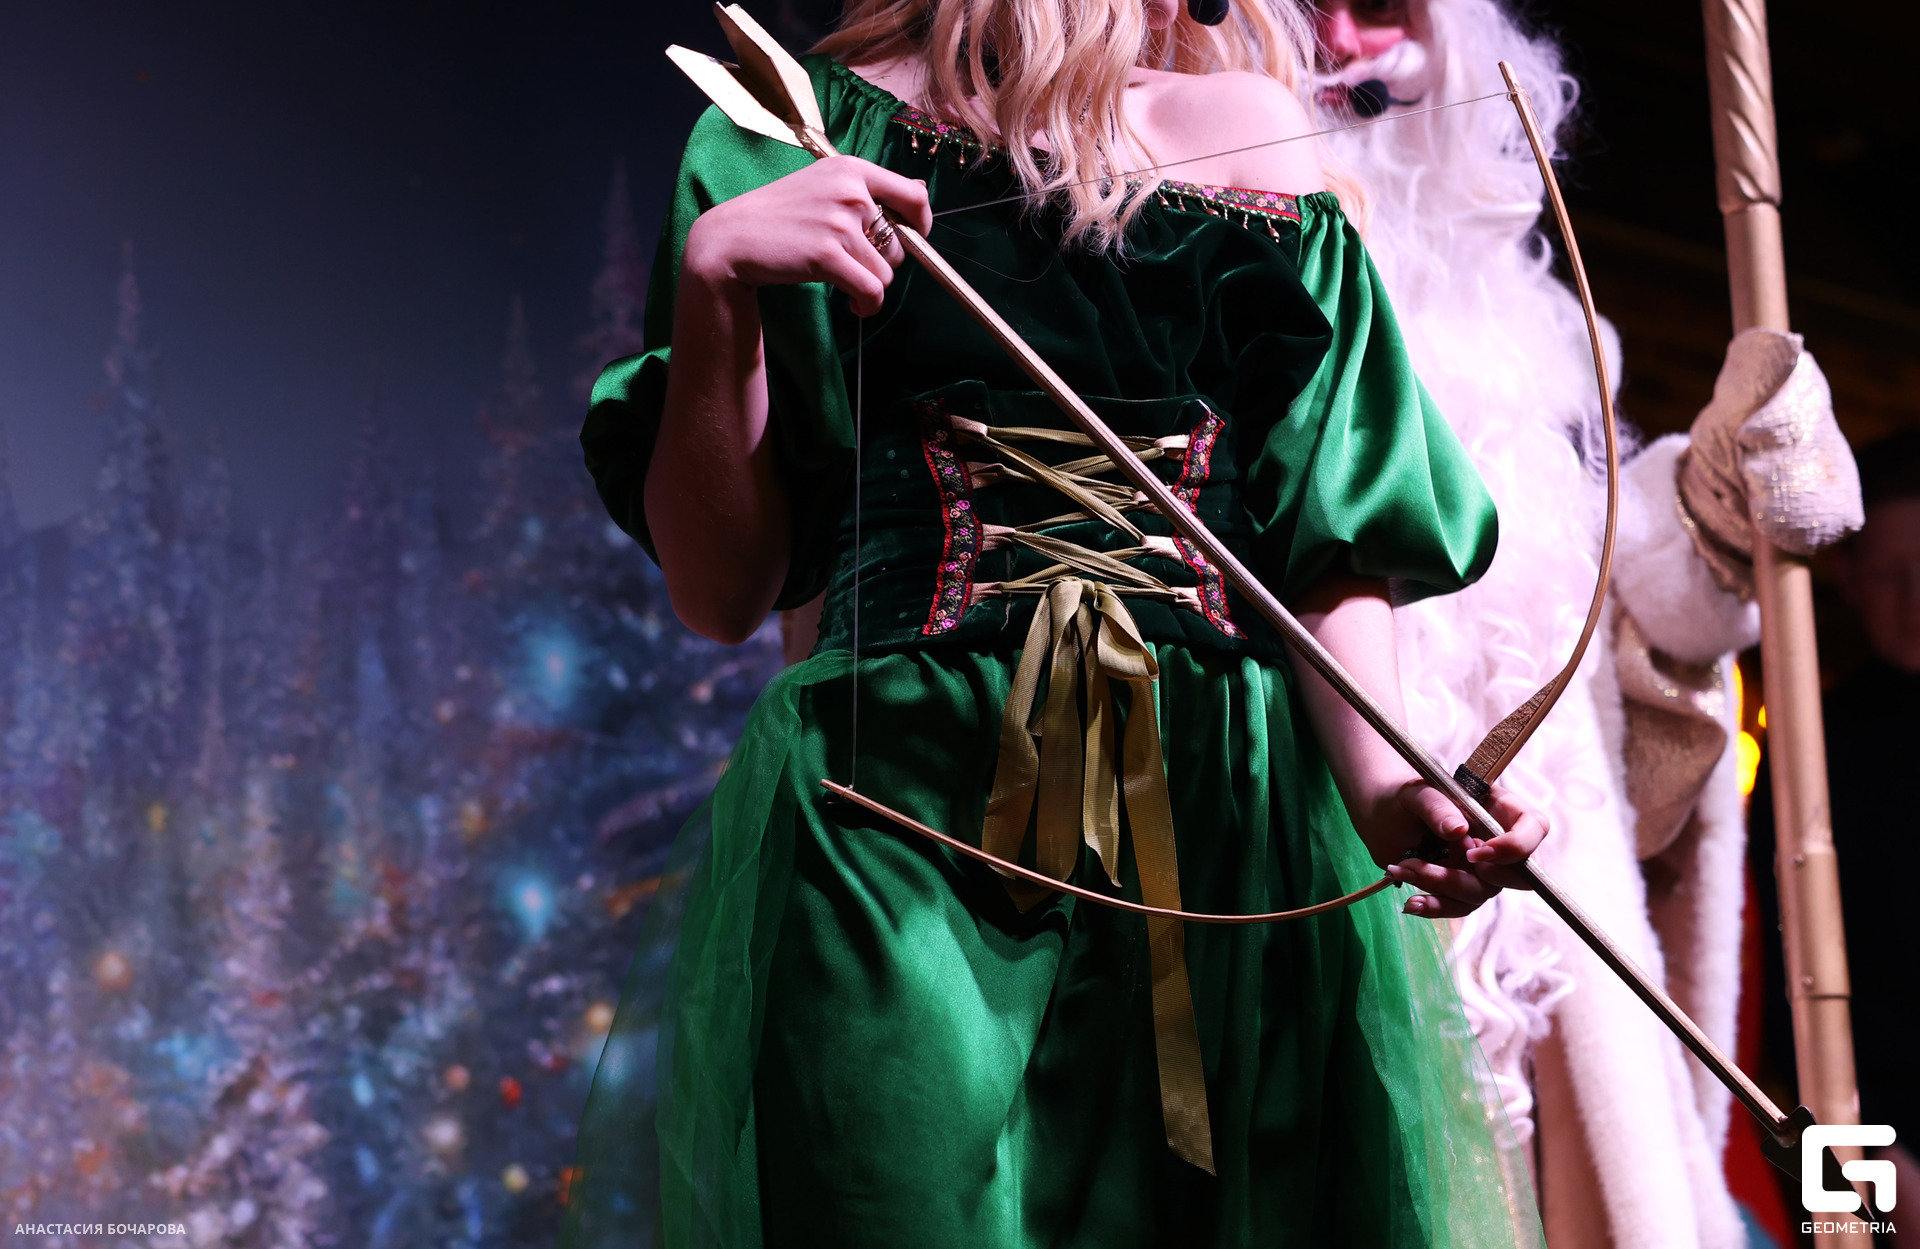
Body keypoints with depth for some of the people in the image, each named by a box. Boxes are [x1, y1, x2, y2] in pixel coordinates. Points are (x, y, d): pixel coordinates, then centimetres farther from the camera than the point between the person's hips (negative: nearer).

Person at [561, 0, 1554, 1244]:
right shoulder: (822, 127, 5)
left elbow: (1331, 542, 6)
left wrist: (1378, 780, -13)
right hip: (900, 825, -2)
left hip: (1231, 835, 2)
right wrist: (709, 285, -13)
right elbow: (723, 592, 0)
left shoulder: (1251, 124, 11)